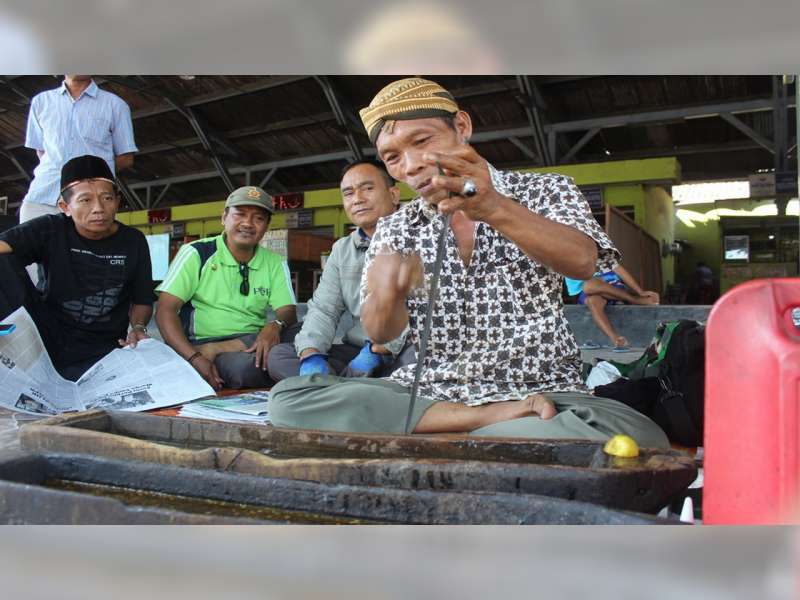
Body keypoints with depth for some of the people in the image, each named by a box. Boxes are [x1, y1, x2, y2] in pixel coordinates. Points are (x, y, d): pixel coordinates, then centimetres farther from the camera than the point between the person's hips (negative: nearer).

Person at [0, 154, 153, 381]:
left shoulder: (133, 242, 1)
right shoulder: (50, 230, -4)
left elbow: (142, 300, 8)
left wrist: (138, 327, -12)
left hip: (103, 349, 0)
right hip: (49, 335, 0)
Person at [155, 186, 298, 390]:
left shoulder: (275, 263, 10)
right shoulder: (196, 253, -1)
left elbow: (288, 311, 2)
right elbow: (165, 310, -9)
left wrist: (275, 325, -25)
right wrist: (194, 358, -24)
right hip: (203, 342, -5)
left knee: (299, 335, -28)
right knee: (245, 365, -40)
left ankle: (212, 351, -22)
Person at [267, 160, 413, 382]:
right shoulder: (341, 249, 17)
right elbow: (323, 309, 9)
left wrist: (376, 350, -21)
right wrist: (311, 355, -11)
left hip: (411, 349, -5)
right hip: (357, 352, 6)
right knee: (279, 355, -8)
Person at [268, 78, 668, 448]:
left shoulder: (544, 191, 4)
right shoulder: (394, 230, 10)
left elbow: (581, 262, -17)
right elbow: (380, 333, -1)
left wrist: (494, 210, -36)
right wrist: (387, 294, -26)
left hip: (540, 394, -1)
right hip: (427, 392, 2)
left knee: (640, 440, -33)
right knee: (289, 398, -20)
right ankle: (486, 418, -18)